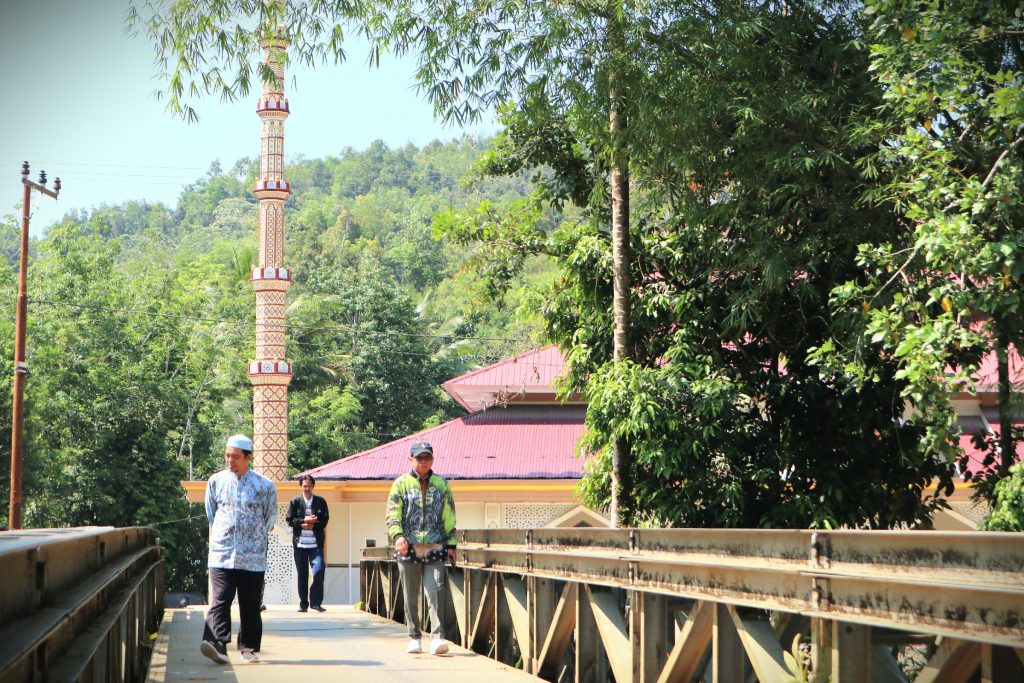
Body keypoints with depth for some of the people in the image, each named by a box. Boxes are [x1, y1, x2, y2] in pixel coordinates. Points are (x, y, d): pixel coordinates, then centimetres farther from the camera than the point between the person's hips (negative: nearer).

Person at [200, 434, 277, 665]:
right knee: (219, 601, -13)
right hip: (221, 554, 1)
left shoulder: (264, 486, 0)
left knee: (251, 606, 5)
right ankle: (217, 645, -23)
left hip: (253, 558, 0)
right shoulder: (216, 481, 6)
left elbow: (269, 518, 12)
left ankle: (249, 648, 16)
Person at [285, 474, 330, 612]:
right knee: (302, 574, 5)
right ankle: (303, 603, 13)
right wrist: (304, 520, -11)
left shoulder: (321, 502, 7)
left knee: (318, 571, -13)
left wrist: (311, 525, -11)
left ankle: (316, 602, -3)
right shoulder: (295, 502, 7)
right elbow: (289, 520, 1)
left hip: (316, 543, 0)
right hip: (300, 543, 0)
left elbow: (324, 521, 3)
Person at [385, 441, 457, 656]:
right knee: (411, 596, 5)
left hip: (435, 548, 1)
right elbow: (391, 515, 1)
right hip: (409, 547, 0)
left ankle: (437, 637, -16)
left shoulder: (441, 484, 13)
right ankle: (414, 638, 15)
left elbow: (449, 517, 15)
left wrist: (451, 544, 9)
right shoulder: (401, 484, 6)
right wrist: (397, 535, -16)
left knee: (436, 591, -12)